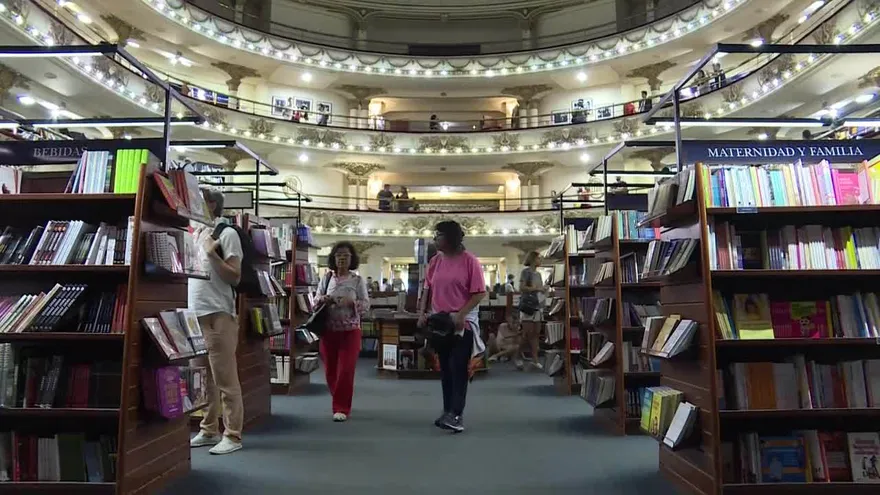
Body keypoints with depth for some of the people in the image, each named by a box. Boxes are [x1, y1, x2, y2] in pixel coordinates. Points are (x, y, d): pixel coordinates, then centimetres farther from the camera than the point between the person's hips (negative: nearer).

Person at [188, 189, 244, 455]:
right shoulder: (195, 235, 16)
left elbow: (235, 278, -9)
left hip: (217, 314, -8)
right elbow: (189, 270, 18)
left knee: (225, 379, -3)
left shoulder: (227, 234, -5)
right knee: (203, 379, 13)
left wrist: (212, 253, -17)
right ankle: (208, 430, 23)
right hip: (194, 314, 8)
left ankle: (232, 436, 3)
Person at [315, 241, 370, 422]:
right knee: (330, 370, 10)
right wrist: (322, 300, -15)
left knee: (346, 370, -6)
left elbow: (366, 304, -3)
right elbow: (316, 299, 7)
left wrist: (352, 302, -21)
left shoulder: (358, 280, -1)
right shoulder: (326, 278, 4)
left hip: (350, 330, -2)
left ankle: (341, 408, 2)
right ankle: (341, 402, 31)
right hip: (328, 330, 3)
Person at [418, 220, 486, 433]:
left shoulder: (469, 260, -10)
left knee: (459, 369, -6)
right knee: (445, 369, 12)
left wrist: (460, 315, -20)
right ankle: (448, 412, 21)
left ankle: (456, 415, -4)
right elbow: (427, 290, 13)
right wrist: (422, 312, -1)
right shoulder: (435, 261, 7)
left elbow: (479, 293, -12)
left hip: (463, 323, -6)